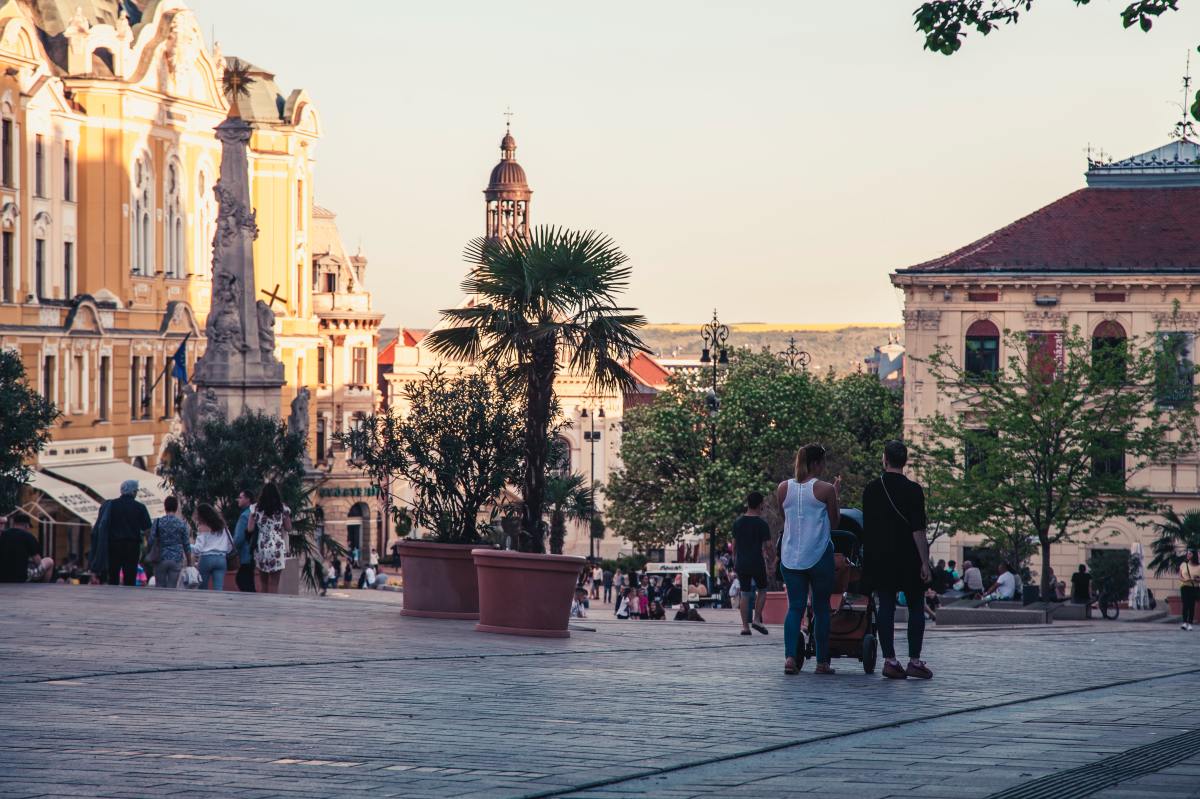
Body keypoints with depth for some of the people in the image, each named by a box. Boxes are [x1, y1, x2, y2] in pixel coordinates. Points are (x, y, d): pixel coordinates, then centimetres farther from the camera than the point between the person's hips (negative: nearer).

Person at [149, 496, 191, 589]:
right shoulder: (182, 524, 0)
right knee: (172, 588, 1)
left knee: (160, 587, 6)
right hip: (176, 560, 0)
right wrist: (189, 562, 11)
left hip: (160, 559, 0)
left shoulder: (157, 522, -2)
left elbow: (151, 542, -3)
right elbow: (187, 545, 1)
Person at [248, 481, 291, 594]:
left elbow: (250, 529, -3)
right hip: (277, 548, -1)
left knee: (263, 581, 12)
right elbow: (288, 528, 4)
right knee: (274, 583, 0)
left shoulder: (256, 508, 0)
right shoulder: (282, 508, -1)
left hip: (261, 547, 1)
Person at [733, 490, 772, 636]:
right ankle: (756, 619, 1)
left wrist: (735, 561, 19)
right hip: (757, 563, -4)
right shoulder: (762, 523, -8)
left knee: (744, 593, 5)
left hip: (741, 563, 4)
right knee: (762, 590, 13)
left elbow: (734, 545, 10)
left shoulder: (738, 523, 6)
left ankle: (745, 625, 2)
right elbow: (767, 545, -8)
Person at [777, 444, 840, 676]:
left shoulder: (783, 488, 3)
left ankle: (790, 657, -15)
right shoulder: (825, 489, -7)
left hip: (790, 556, 3)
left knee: (795, 607, 3)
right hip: (819, 556, -3)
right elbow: (834, 522, 2)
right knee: (821, 608, 8)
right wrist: (835, 494, 12)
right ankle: (822, 661, 12)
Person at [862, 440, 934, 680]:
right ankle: (914, 661, 0)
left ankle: (890, 660, 1)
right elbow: (918, 530, -13)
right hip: (908, 559, -4)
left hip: (879, 559, 4)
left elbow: (867, 527, 10)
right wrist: (925, 563, -10)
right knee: (916, 607, 5)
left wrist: (870, 558, 19)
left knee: (885, 606, 6)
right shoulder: (912, 490, -10)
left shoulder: (870, 489, 4)